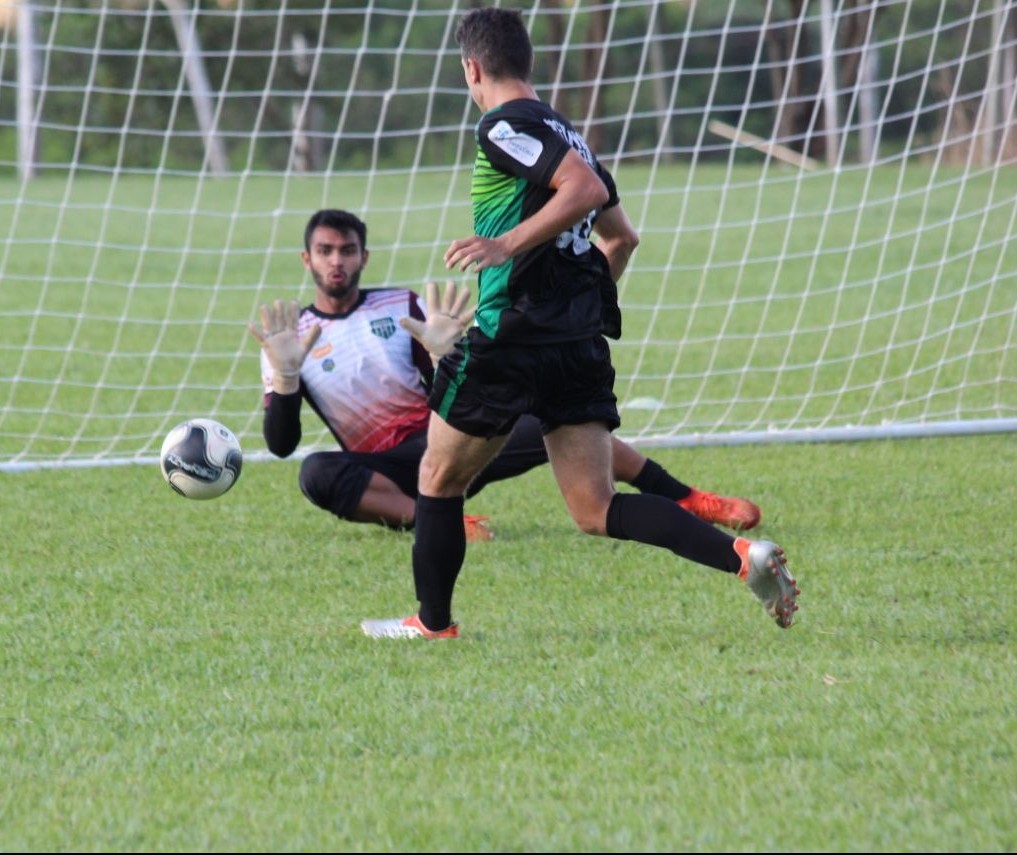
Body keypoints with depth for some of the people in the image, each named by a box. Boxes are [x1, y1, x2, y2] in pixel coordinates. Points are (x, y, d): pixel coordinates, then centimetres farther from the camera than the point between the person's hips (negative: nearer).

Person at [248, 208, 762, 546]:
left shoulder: (401, 307, 8)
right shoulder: (290, 337, 2)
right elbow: (280, 444, -4)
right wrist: (285, 375, -19)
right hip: (385, 470, -2)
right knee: (317, 473, -36)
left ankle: (688, 502, -8)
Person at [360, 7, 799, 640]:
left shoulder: (504, 126, -7)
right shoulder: (564, 133, 20)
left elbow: (587, 188, -22)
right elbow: (622, 236, 27)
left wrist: (508, 244, -25)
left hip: (512, 341, -8)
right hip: (582, 344, 8)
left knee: (439, 479, 14)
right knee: (597, 511, 2)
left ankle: (433, 623, 22)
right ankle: (742, 555, -17)